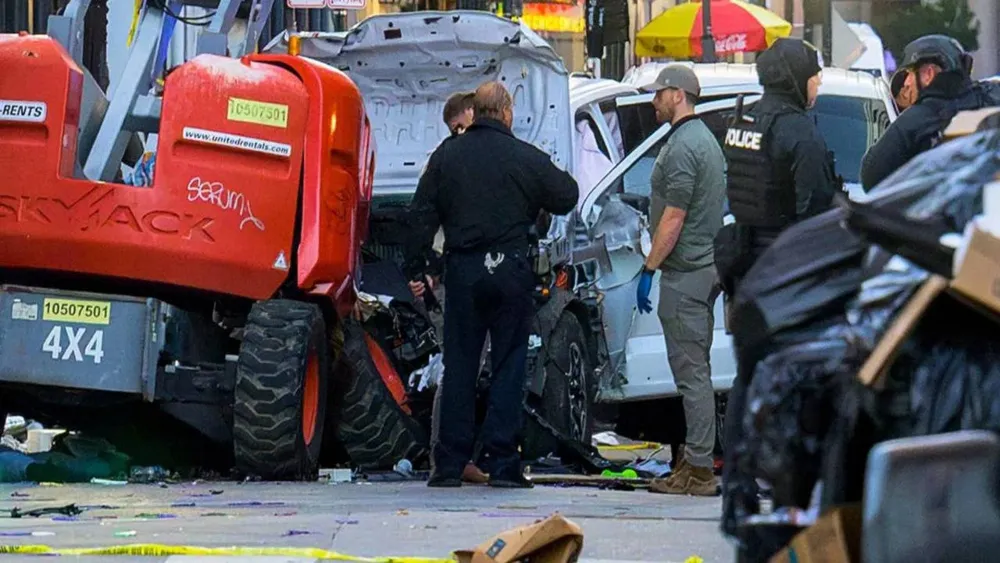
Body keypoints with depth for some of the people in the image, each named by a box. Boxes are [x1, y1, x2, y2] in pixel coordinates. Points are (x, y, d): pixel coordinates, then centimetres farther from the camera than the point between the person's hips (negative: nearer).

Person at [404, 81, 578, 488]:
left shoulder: (446, 156, 4)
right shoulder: (527, 158, -3)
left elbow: (422, 215, 5)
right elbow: (566, 198, 7)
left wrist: (416, 267, 11)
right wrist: (558, 177, 28)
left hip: (462, 270, 2)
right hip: (510, 271, -2)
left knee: (458, 366, 6)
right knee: (509, 366, 2)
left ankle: (450, 462, 4)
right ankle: (502, 463, -1)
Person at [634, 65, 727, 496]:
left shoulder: (682, 146, -15)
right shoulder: (706, 139, 18)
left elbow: (673, 219, -19)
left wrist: (649, 269, -15)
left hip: (685, 271, -11)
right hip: (707, 266, 11)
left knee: (691, 371, -9)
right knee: (696, 370, 14)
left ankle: (698, 469, -10)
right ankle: (696, 460, 18)